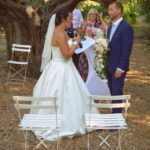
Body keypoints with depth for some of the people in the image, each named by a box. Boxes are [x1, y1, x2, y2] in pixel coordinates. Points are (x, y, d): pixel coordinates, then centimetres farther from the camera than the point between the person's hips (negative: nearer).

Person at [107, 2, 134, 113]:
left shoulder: (126, 28, -13)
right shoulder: (110, 27, 14)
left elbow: (127, 50, -16)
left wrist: (120, 68, -19)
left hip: (118, 68, -8)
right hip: (109, 66, 8)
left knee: (117, 93, -5)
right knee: (112, 92, 11)